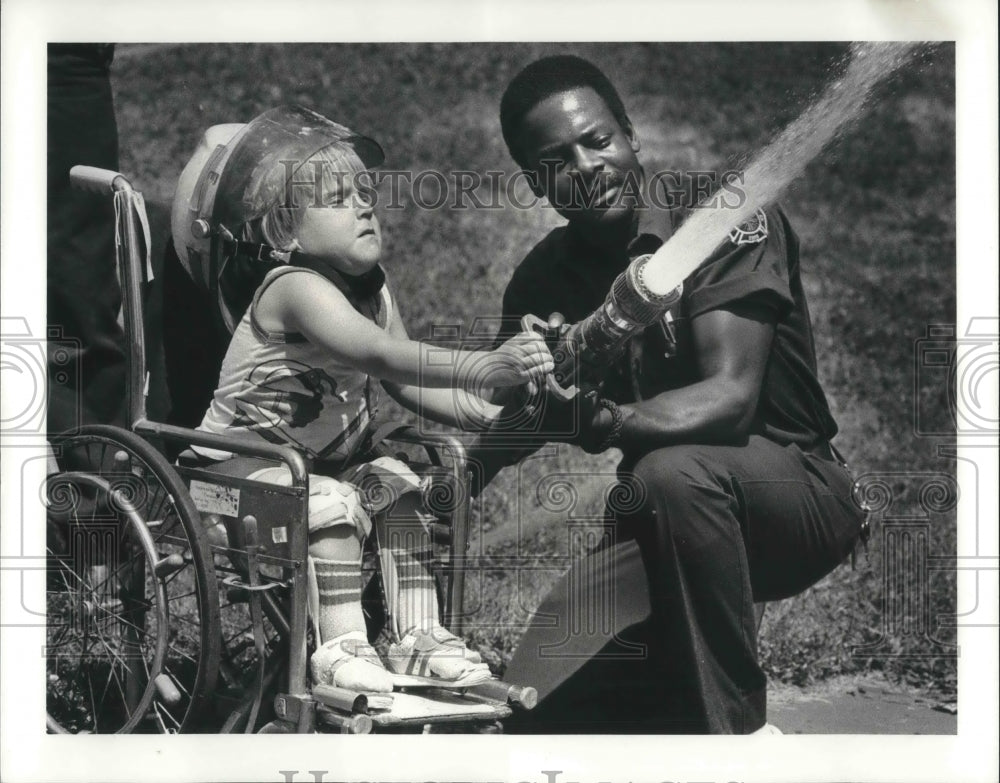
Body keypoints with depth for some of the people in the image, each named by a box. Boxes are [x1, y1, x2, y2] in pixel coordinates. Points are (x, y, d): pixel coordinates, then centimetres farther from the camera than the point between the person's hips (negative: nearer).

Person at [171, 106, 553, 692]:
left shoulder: (374, 290, 3)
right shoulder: (294, 289, -27)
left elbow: (405, 380, 9)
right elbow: (379, 355, -42)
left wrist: (480, 414, -8)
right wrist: (481, 367, -51)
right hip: (240, 466, -9)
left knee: (400, 485, -4)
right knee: (333, 501, -29)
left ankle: (418, 634, -2)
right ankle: (341, 646, -24)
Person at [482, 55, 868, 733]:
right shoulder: (545, 280, 2)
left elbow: (730, 398, -29)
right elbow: (500, 435, -4)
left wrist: (607, 422, -47)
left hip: (799, 492, -6)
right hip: (666, 527, 6)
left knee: (673, 474, -38)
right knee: (539, 705, -8)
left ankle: (731, 722, -24)